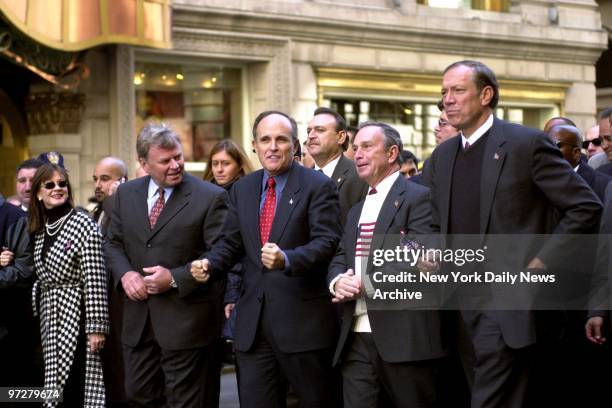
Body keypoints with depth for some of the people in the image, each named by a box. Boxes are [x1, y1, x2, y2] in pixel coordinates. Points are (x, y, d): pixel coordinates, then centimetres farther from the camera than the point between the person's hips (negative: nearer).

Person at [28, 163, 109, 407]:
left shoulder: (84, 225, -10)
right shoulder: (40, 229, 12)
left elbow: (95, 280, -14)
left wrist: (97, 327, -17)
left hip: (76, 315, -7)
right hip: (49, 318, 7)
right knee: (55, 385, 9)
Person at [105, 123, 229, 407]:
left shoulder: (211, 197, -9)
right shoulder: (126, 194, 8)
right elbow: (113, 243, 15)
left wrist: (175, 278, -18)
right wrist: (125, 273, -5)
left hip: (187, 321, -5)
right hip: (138, 320, 5)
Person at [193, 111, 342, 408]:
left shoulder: (318, 186, -6)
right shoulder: (242, 189, 12)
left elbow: (326, 241, -14)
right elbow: (231, 242, 14)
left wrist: (287, 259, -31)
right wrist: (209, 263, -7)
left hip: (301, 318, -5)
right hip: (252, 321, 5)